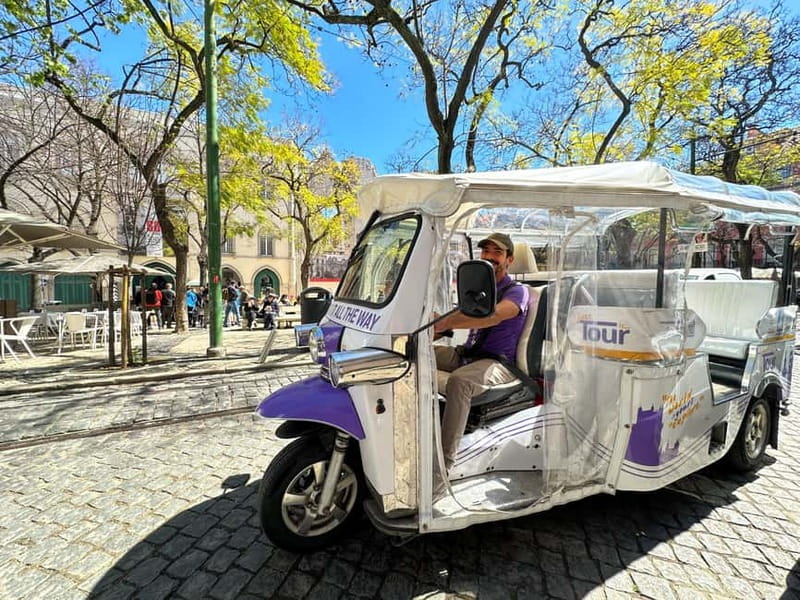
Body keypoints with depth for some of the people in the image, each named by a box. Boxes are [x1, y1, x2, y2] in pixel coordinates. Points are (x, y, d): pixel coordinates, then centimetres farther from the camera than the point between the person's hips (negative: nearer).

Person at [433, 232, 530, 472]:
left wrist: (445, 323, -40)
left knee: (458, 381, -37)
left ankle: (444, 463, -32)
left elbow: (494, 315, -27)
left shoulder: (517, 291, -4)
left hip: (498, 362, -7)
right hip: (466, 353, 7)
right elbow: (461, 316, 17)